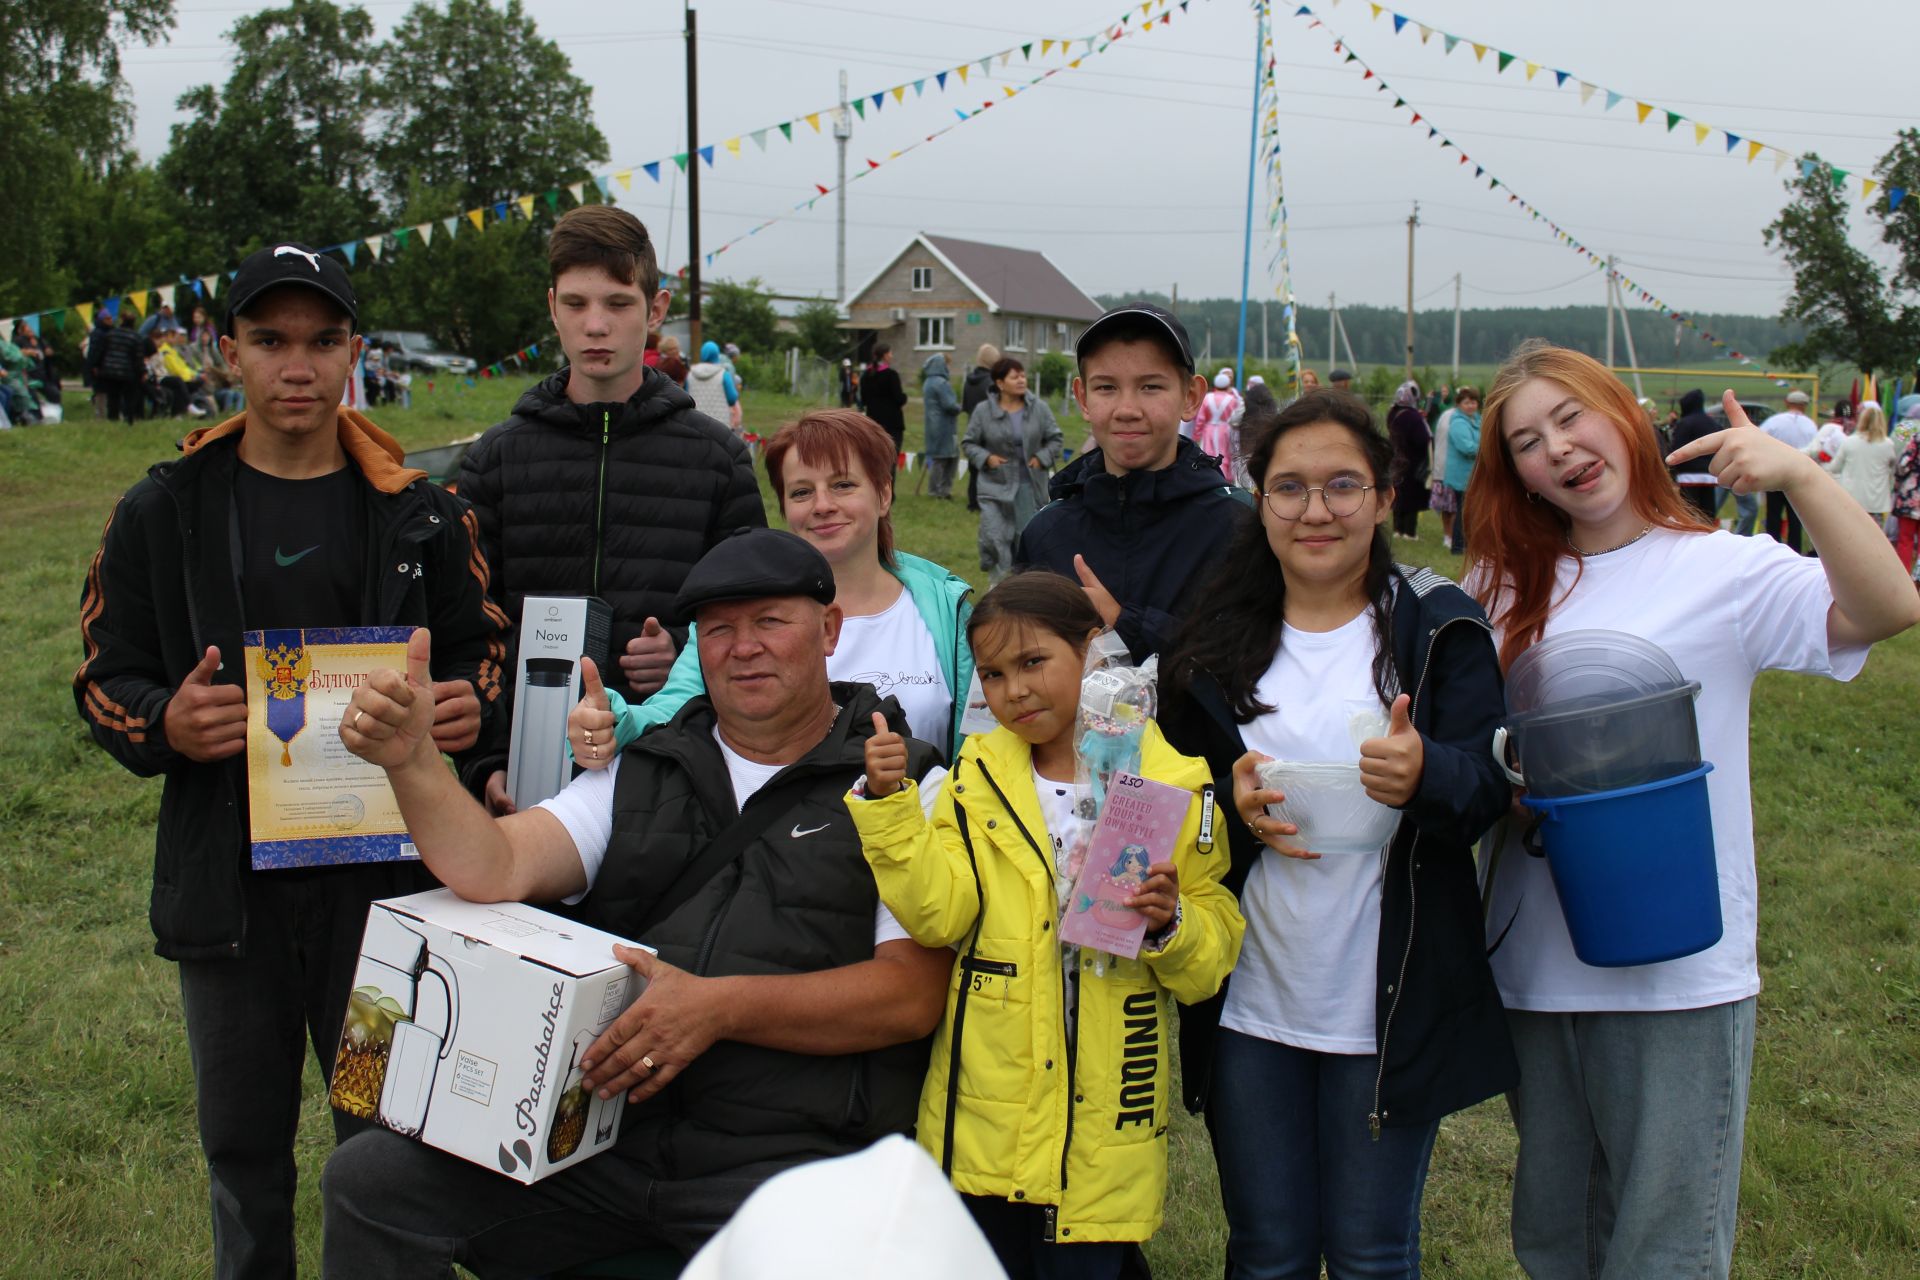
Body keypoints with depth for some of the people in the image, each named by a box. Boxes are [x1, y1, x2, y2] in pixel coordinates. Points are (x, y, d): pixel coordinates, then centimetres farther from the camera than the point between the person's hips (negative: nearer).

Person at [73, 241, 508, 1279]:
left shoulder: (419, 510, 4)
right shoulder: (162, 512, 3)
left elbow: (479, 643, 11)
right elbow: (105, 678, 6)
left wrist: (465, 705, -11)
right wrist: (168, 725, -16)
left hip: (383, 871, -1)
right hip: (227, 876, 1)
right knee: (243, 1146, 15)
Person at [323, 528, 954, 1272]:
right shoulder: (642, 776, 17)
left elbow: (915, 993, -8)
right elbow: (491, 872, 3)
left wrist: (721, 1007, -16)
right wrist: (409, 759, -14)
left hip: (789, 1154, -4)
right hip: (600, 1133, 5)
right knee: (370, 1179, -9)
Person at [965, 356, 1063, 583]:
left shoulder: (1039, 408, 1)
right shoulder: (983, 411, -3)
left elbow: (1055, 439, 9)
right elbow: (969, 443, 6)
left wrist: (1042, 458, -6)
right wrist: (986, 457, -10)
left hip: (1029, 485, 1)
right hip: (995, 484, -1)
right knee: (994, 535, -9)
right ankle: (998, 578, 4)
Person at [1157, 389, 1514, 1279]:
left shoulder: (1439, 628, -3)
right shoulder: (1218, 637, 4)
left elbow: (1489, 785, -10)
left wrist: (1425, 775, -32)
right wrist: (1232, 807, -14)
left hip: (1388, 1006, -2)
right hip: (1248, 1003, 2)